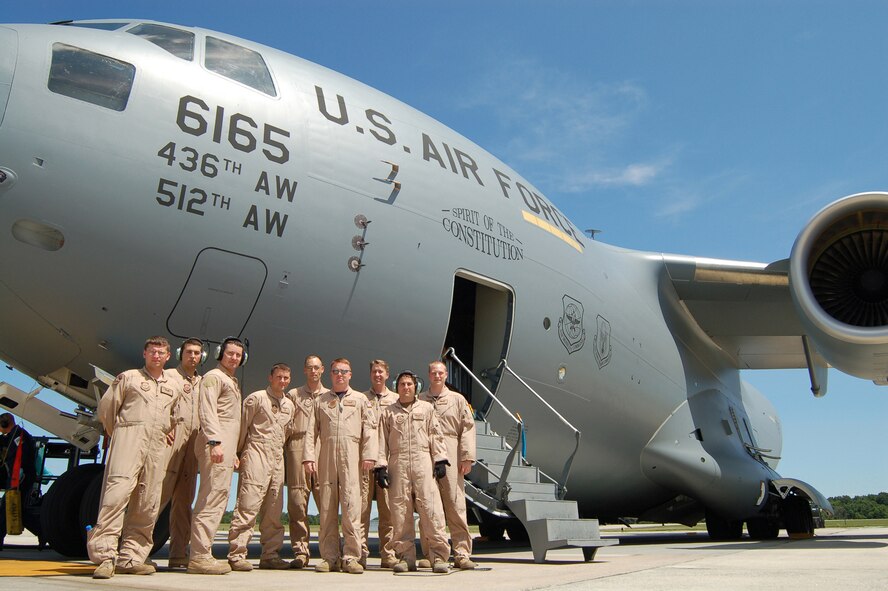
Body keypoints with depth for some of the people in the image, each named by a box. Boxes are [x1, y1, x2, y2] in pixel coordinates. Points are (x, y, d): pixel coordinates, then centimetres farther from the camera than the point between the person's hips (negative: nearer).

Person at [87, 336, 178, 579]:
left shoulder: (172, 387, 24)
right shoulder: (128, 377, 13)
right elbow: (105, 409, 11)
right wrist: (118, 434, 12)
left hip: (159, 445, 4)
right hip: (129, 438, -4)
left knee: (148, 504, -1)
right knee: (117, 491, -19)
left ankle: (131, 558, 5)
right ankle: (104, 556, -20)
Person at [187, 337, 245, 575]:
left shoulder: (232, 382, 27)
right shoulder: (213, 377, -2)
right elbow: (207, 411, -15)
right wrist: (214, 440, -26)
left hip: (225, 446, 10)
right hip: (215, 445, -10)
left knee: (218, 498, 7)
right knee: (212, 498, -13)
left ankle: (201, 555, 9)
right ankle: (200, 557, -13)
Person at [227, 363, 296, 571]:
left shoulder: (289, 405, 18)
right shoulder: (256, 398, 0)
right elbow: (242, 426, 0)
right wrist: (239, 453, 1)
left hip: (277, 458, 6)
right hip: (256, 455, -6)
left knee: (274, 510, 7)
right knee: (248, 506, -12)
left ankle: (270, 555, 12)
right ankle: (236, 555, -10)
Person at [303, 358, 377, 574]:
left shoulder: (360, 400, 16)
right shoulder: (320, 400, 18)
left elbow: (369, 429, 9)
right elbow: (312, 430, 12)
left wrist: (369, 455, -3)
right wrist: (309, 456, 0)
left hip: (351, 457, -2)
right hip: (326, 456, 2)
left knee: (351, 504, -10)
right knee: (327, 507, 1)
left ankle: (351, 557, -6)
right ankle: (329, 557, 7)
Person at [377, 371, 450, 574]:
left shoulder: (426, 408, 16)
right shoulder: (388, 412, 16)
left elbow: (435, 436, 12)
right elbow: (382, 441, 12)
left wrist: (440, 460, 3)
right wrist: (381, 466, 2)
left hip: (422, 461, -1)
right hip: (398, 464, 1)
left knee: (430, 508, -10)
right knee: (400, 510, -1)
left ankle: (439, 555, -8)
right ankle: (405, 556, 7)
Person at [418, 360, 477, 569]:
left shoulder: (457, 400, 13)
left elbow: (468, 428, 7)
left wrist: (467, 457, -3)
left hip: (450, 459, -1)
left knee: (455, 505, -5)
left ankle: (462, 554, -3)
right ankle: (431, 554, 8)